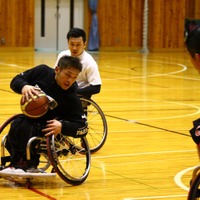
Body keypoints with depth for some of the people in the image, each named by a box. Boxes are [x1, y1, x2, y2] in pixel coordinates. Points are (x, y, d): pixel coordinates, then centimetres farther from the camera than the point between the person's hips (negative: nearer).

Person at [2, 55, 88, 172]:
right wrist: (23, 86, -23)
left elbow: (83, 128, -17)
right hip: (28, 118, 5)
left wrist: (62, 126, -34)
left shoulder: (72, 99, -18)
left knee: (20, 127, -30)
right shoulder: (42, 71, -8)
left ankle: (28, 164, -14)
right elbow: (16, 80, 1)